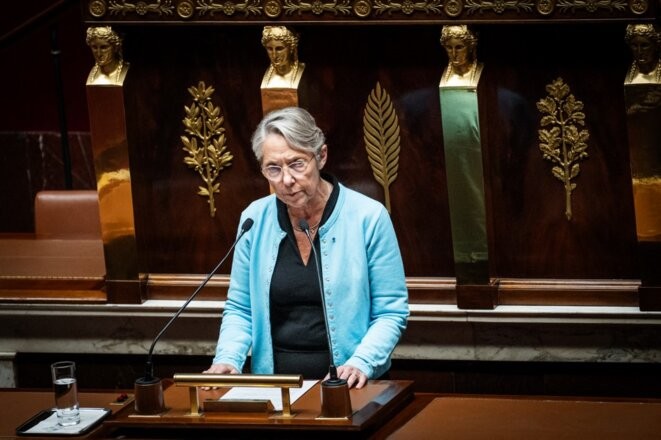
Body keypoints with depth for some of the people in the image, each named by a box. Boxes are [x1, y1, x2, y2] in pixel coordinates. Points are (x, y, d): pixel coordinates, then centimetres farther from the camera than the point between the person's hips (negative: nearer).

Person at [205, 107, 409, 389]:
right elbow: (239, 310, 14)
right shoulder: (255, 219, 6)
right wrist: (228, 360, -4)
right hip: (274, 387, 2)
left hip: (348, 387, -2)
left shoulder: (368, 217, -3)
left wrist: (361, 363, -16)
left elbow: (391, 312, 0)